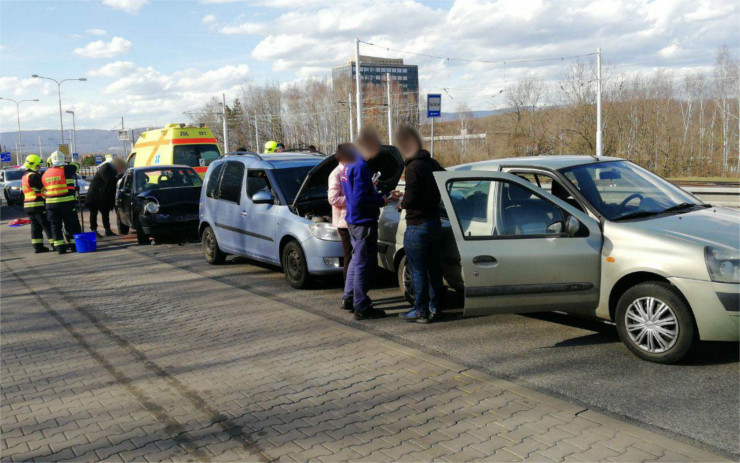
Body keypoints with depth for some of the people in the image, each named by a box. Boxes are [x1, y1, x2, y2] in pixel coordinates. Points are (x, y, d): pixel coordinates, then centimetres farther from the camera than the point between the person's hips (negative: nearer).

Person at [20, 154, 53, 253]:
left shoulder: (24, 177, 18)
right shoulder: (34, 176, -15)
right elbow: (44, 186, -13)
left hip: (28, 205, 9)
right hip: (39, 205, -9)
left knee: (35, 227, 10)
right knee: (48, 226, -5)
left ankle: (38, 246, 11)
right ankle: (55, 244, -4)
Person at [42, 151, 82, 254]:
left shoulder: (45, 174, 10)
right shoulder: (66, 170, -7)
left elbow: (45, 188, 16)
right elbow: (75, 166, 11)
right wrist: (68, 164, 29)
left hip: (51, 203, 4)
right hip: (67, 203, -4)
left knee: (55, 226, 9)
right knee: (72, 225, 5)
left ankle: (60, 247, 7)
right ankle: (75, 245, 8)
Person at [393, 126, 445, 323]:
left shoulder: (413, 168, -18)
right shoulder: (433, 164, 8)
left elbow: (410, 198, -21)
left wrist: (402, 204, -2)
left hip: (417, 227, -8)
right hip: (435, 222, 8)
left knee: (418, 270, 1)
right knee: (434, 268, 14)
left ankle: (420, 311, 7)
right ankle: (434, 307, 24)